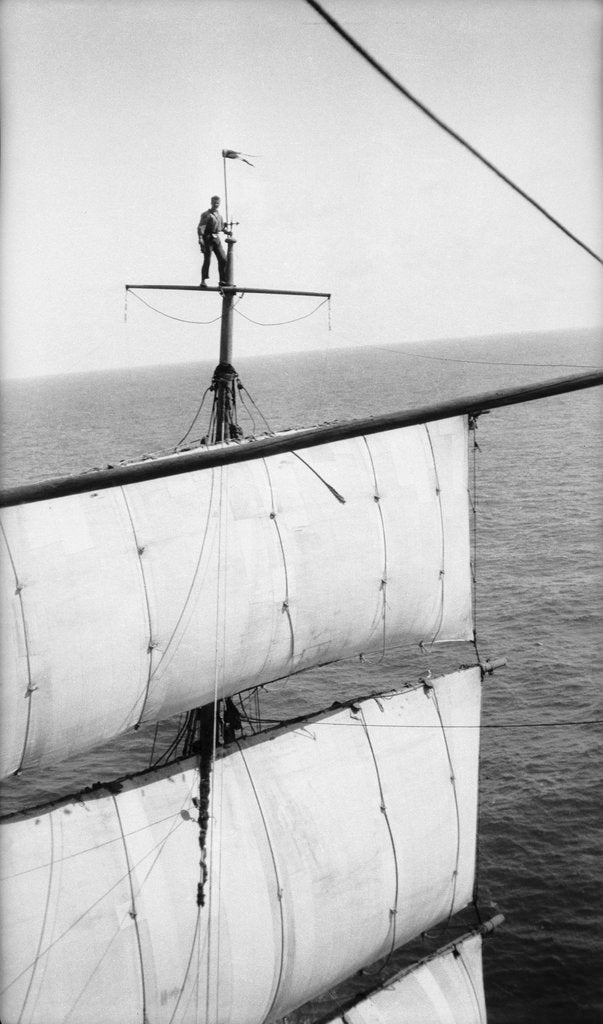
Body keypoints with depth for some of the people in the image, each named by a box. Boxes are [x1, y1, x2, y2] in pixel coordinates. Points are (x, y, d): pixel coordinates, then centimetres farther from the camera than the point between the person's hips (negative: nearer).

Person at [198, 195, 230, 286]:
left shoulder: (219, 213, 14)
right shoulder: (206, 214, -9)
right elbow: (200, 227, -19)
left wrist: (226, 231, 12)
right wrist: (200, 238, -30)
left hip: (216, 238, 7)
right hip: (208, 238, -7)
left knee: (223, 259, 3)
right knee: (207, 260, -8)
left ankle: (223, 280, 9)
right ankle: (203, 281, -3)